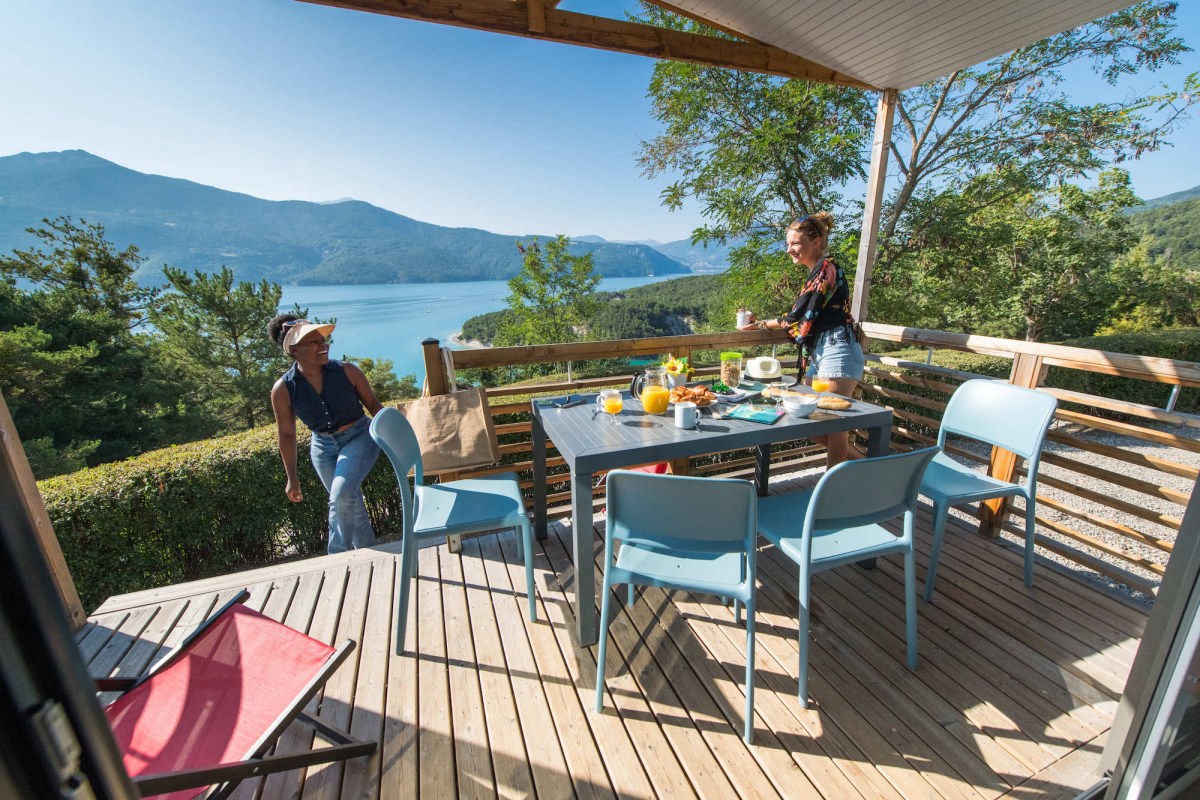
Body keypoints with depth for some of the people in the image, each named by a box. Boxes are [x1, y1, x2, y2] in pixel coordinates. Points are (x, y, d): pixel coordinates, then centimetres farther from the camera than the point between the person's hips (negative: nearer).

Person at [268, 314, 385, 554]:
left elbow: (373, 404, -1)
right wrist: (292, 478, 4)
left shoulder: (347, 371, -14)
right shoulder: (283, 390, -10)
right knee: (352, 505, 12)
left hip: (360, 438, -2)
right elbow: (287, 435, -1)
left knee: (341, 497, -21)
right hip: (323, 448, 3)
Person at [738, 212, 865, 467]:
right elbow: (805, 321, 18)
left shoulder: (826, 268, -8)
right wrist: (762, 322, 16)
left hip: (837, 351, -10)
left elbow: (800, 316, -12)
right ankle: (860, 465, 26)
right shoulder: (815, 273, 20)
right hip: (818, 353, 10)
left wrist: (761, 324, -1)